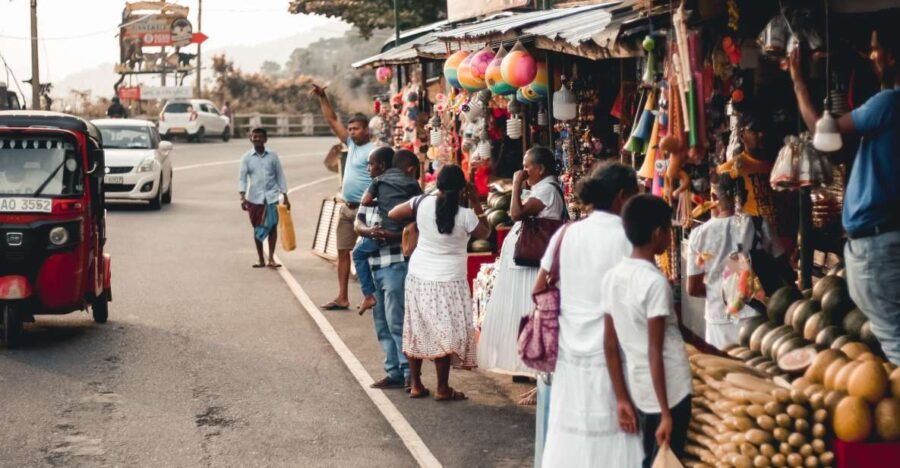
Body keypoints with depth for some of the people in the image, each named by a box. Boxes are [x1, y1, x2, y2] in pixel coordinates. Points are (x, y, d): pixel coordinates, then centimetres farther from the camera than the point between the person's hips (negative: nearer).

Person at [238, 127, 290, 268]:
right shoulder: (247, 158, 2)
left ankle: (271, 258, -3)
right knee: (257, 228, 6)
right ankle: (261, 259, 15)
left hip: (271, 196, 0)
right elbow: (242, 178, 0)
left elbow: (280, 176, 8)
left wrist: (285, 197, 6)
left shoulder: (272, 156, 4)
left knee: (272, 225, -8)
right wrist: (242, 196, -14)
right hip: (254, 197, 0)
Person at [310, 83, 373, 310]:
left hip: (365, 209, -9)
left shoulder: (373, 150, -11)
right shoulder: (351, 145, 12)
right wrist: (322, 97, 12)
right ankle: (342, 298, 13)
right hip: (347, 208, 9)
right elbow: (332, 121, 17)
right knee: (343, 251, 9)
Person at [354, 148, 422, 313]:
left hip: (387, 231, -1)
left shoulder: (379, 180, 13)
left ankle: (369, 295, 11)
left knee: (358, 253, 20)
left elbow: (365, 201, 4)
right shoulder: (412, 183, 16)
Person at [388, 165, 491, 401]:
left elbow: (393, 214, 4)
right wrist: (476, 202, 5)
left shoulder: (423, 203, -8)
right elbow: (485, 233, 5)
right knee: (445, 334, 4)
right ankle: (443, 389, 9)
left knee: (416, 331, 13)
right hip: (448, 281, -4)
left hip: (418, 276, 4)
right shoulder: (465, 215, -14)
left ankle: (416, 385, 21)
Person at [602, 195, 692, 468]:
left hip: (641, 391, 7)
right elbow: (655, 352, -19)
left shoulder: (613, 277, 3)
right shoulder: (655, 282, -18)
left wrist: (622, 398, 13)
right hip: (669, 392, -7)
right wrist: (666, 413, -16)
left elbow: (610, 345, 6)